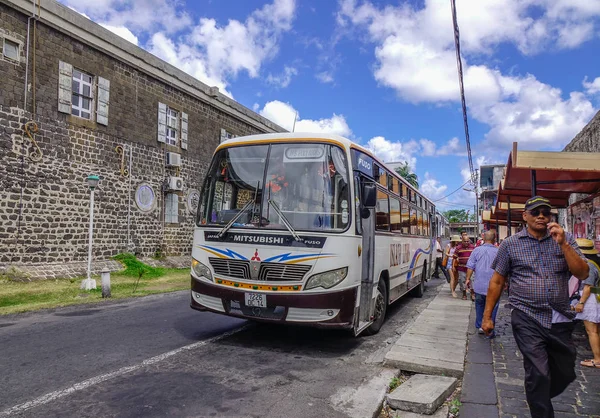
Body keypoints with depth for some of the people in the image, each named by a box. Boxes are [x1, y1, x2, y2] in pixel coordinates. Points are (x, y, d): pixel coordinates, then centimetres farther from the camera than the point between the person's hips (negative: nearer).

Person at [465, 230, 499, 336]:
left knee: (479, 305, 18)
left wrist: (468, 279, 6)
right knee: (492, 307, 7)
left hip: (479, 285, 1)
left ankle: (480, 326, 23)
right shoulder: (498, 252, -4)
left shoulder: (477, 250, -1)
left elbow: (470, 267, -2)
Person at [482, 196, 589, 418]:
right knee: (538, 374, -8)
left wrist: (562, 244, -15)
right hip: (528, 319, -3)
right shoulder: (511, 244, 0)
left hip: (560, 319, 4)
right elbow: (497, 281, 3)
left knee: (565, 373, 16)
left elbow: (583, 274, -3)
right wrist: (487, 316, 2)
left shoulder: (565, 239, 6)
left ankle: (539, 399, 43)